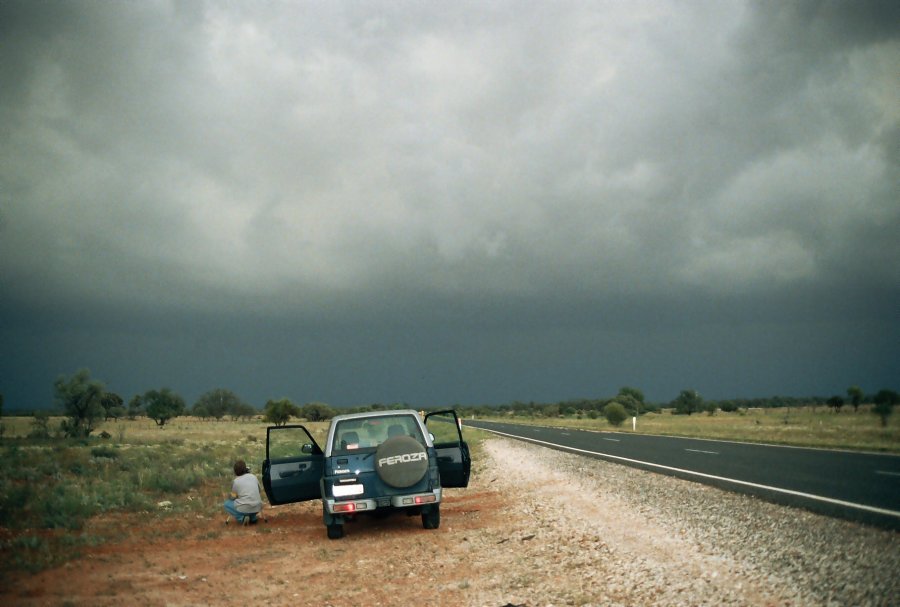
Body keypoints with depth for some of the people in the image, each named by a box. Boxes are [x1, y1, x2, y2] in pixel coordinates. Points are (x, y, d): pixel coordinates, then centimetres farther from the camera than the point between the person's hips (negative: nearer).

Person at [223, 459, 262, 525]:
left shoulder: (235, 481, -2)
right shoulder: (253, 477, 10)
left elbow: (233, 497, 5)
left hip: (244, 509, -5)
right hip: (257, 508, 5)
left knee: (227, 504, 18)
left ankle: (242, 518, -2)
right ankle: (253, 518, 13)